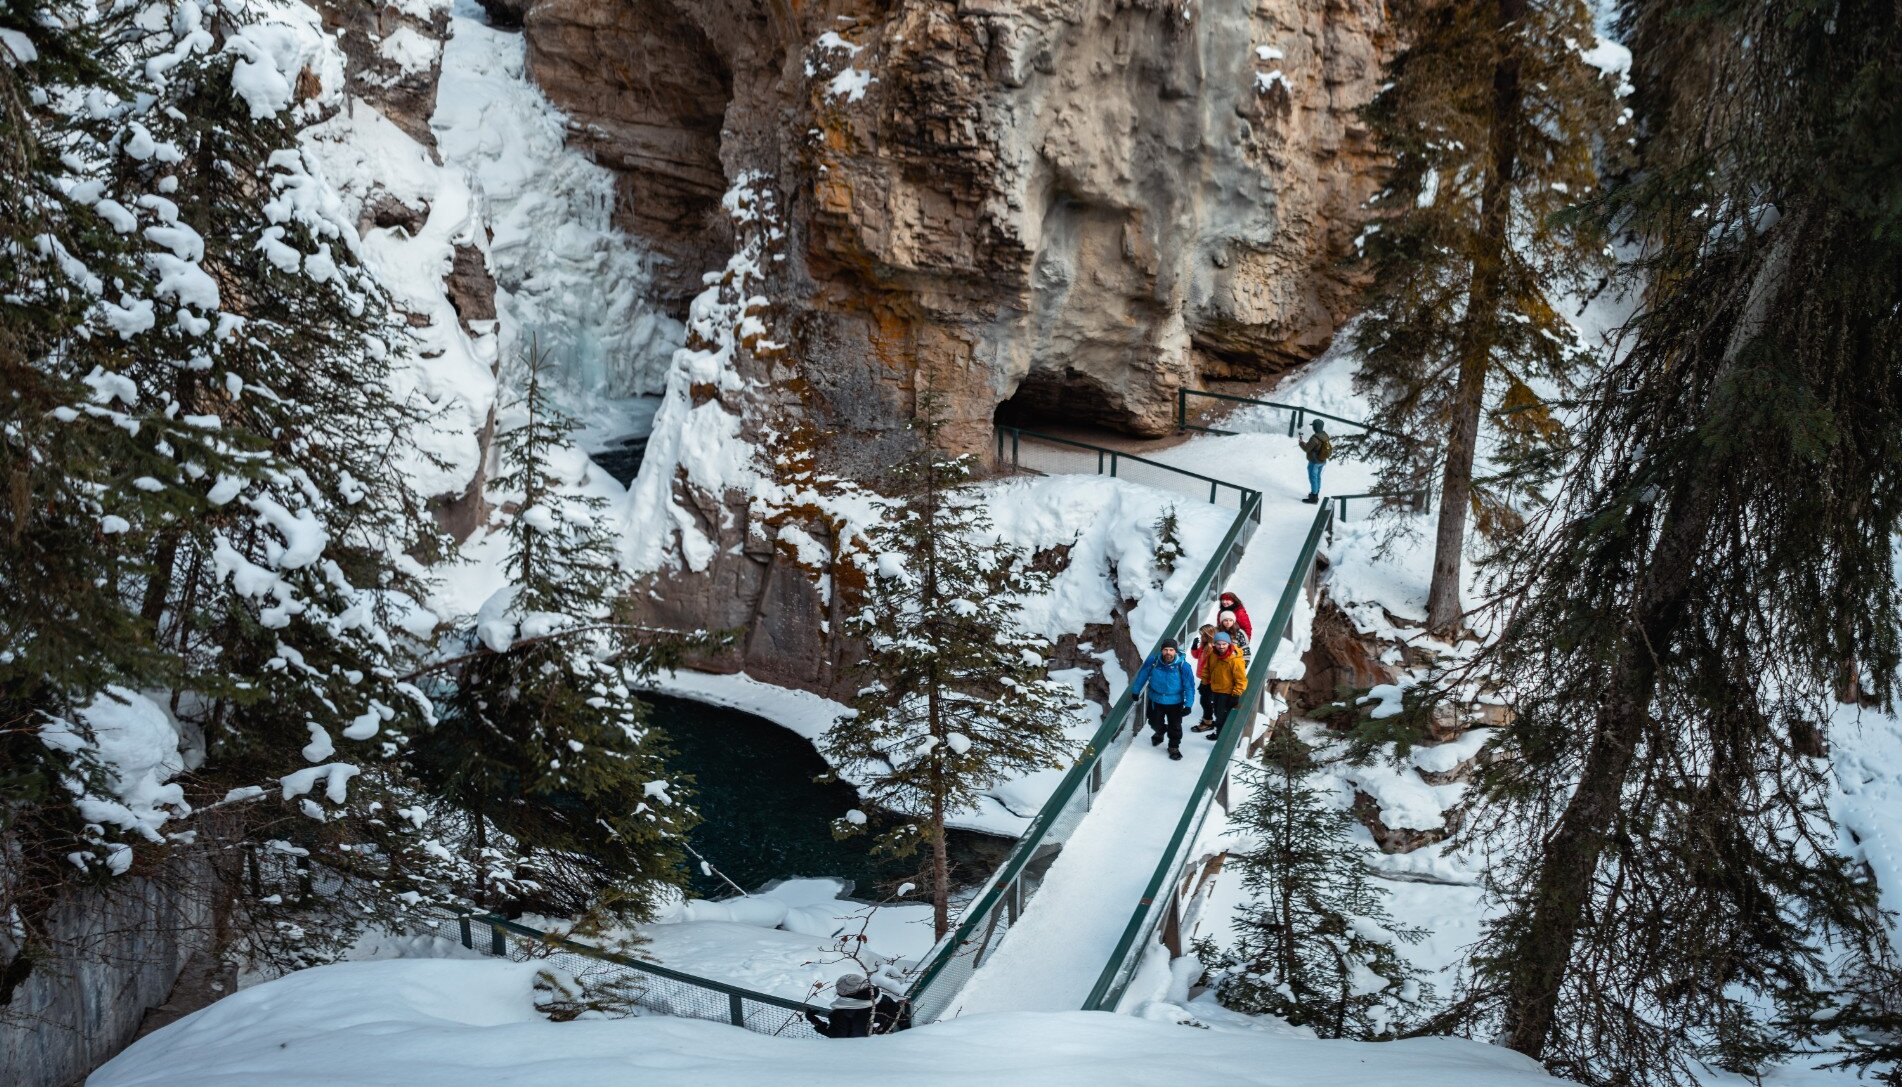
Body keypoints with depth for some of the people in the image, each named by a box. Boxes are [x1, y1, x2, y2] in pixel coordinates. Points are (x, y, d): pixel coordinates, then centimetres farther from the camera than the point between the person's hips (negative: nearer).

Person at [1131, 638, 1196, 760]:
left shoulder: (1183, 667, -25)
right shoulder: (1152, 662, -21)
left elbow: (1189, 687, -16)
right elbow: (1142, 676, -3)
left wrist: (1188, 705, -18)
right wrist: (1136, 691, 8)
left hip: (1175, 703, -2)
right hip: (1156, 700, 2)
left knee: (1175, 726, 13)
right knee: (1155, 723, 22)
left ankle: (1174, 747, 37)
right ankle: (1159, 733, 57)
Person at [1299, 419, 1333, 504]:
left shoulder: (1315, 438, -29)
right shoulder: (1325, 435, -3)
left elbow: (1306, 449, -23)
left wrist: (1301, 443, -4)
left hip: (1314, 461, -8)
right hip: (1322, 461, 8)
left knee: (1313, 478, 2)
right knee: (1318, 477, 22)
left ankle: (1313, 498, 7)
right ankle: (1316, 494, 37)